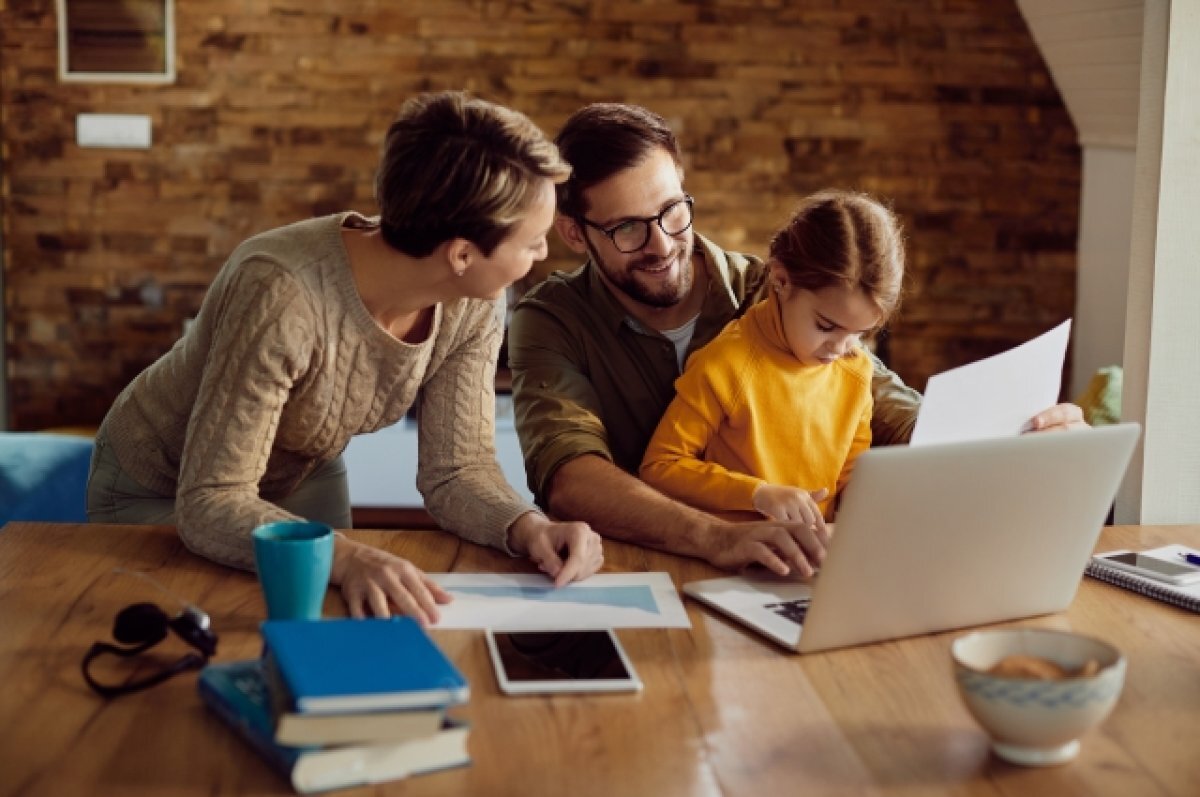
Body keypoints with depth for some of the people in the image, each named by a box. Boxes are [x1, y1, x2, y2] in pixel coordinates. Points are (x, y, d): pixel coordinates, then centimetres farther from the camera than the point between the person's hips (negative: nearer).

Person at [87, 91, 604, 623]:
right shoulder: (284, 294, -40)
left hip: (305, 476, 5)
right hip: (159, 494, -5)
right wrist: (347, 558, -56)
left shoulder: (474, 307, -21)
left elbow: (457, 468, -17)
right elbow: (210, 506, -41)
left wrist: (527, 527, -38)